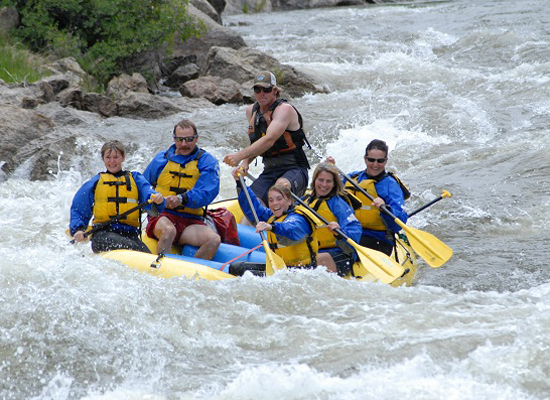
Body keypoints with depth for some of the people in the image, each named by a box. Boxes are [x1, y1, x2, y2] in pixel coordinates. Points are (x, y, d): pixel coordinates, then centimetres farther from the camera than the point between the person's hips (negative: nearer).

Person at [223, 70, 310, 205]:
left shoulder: (284, 109, -14)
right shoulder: (251, 111, 11)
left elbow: (269, 140, -28)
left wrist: (240, 156, -36)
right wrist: (245, 162, -2)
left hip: (294, 169, -6)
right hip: (269, 171, 6)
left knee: (282, 185, -40)